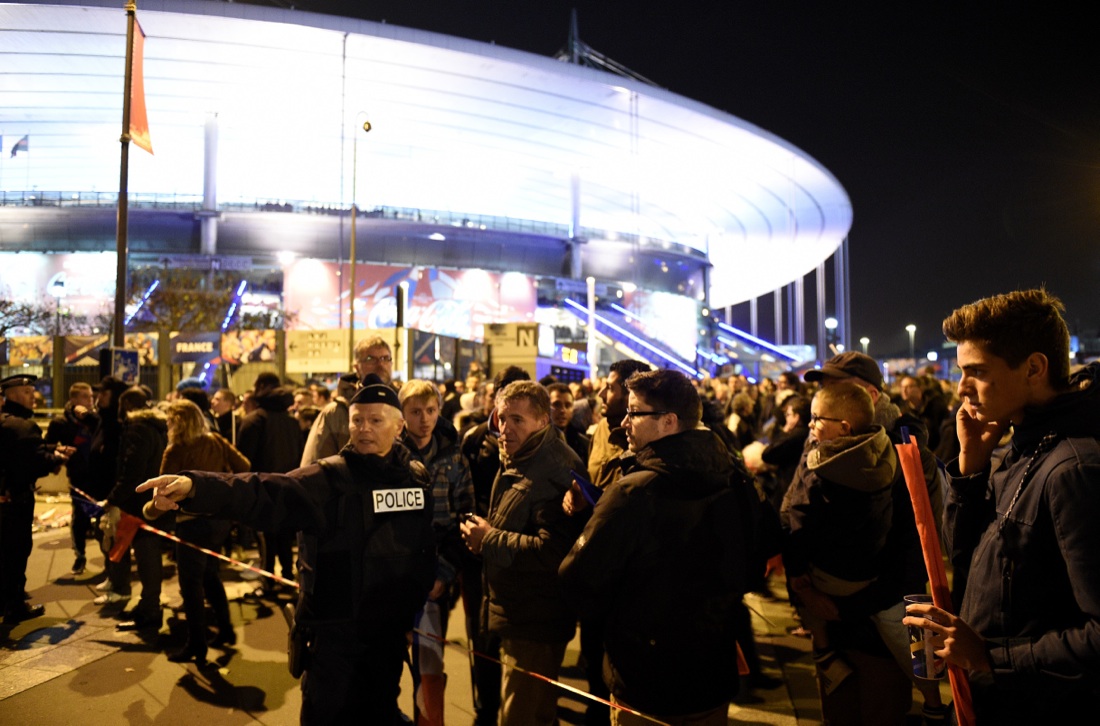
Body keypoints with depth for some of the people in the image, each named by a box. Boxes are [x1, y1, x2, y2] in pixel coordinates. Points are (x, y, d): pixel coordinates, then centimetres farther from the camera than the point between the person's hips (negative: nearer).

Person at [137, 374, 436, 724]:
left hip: (392, 628, 4)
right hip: (336, 628, -3)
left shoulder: (419, 477, 0)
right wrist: (193, 487, -40)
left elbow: (432, 539, 9)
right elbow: (263, 493, -26)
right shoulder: (327, 479, -11)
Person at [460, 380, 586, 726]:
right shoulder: (516, 462, 10)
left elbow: (553, 551, -33)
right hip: (514, 617, 10)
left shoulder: (557, 471, -25)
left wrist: (489, 539, -21)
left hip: (536, 625, -10)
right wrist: (483, 534, 1)